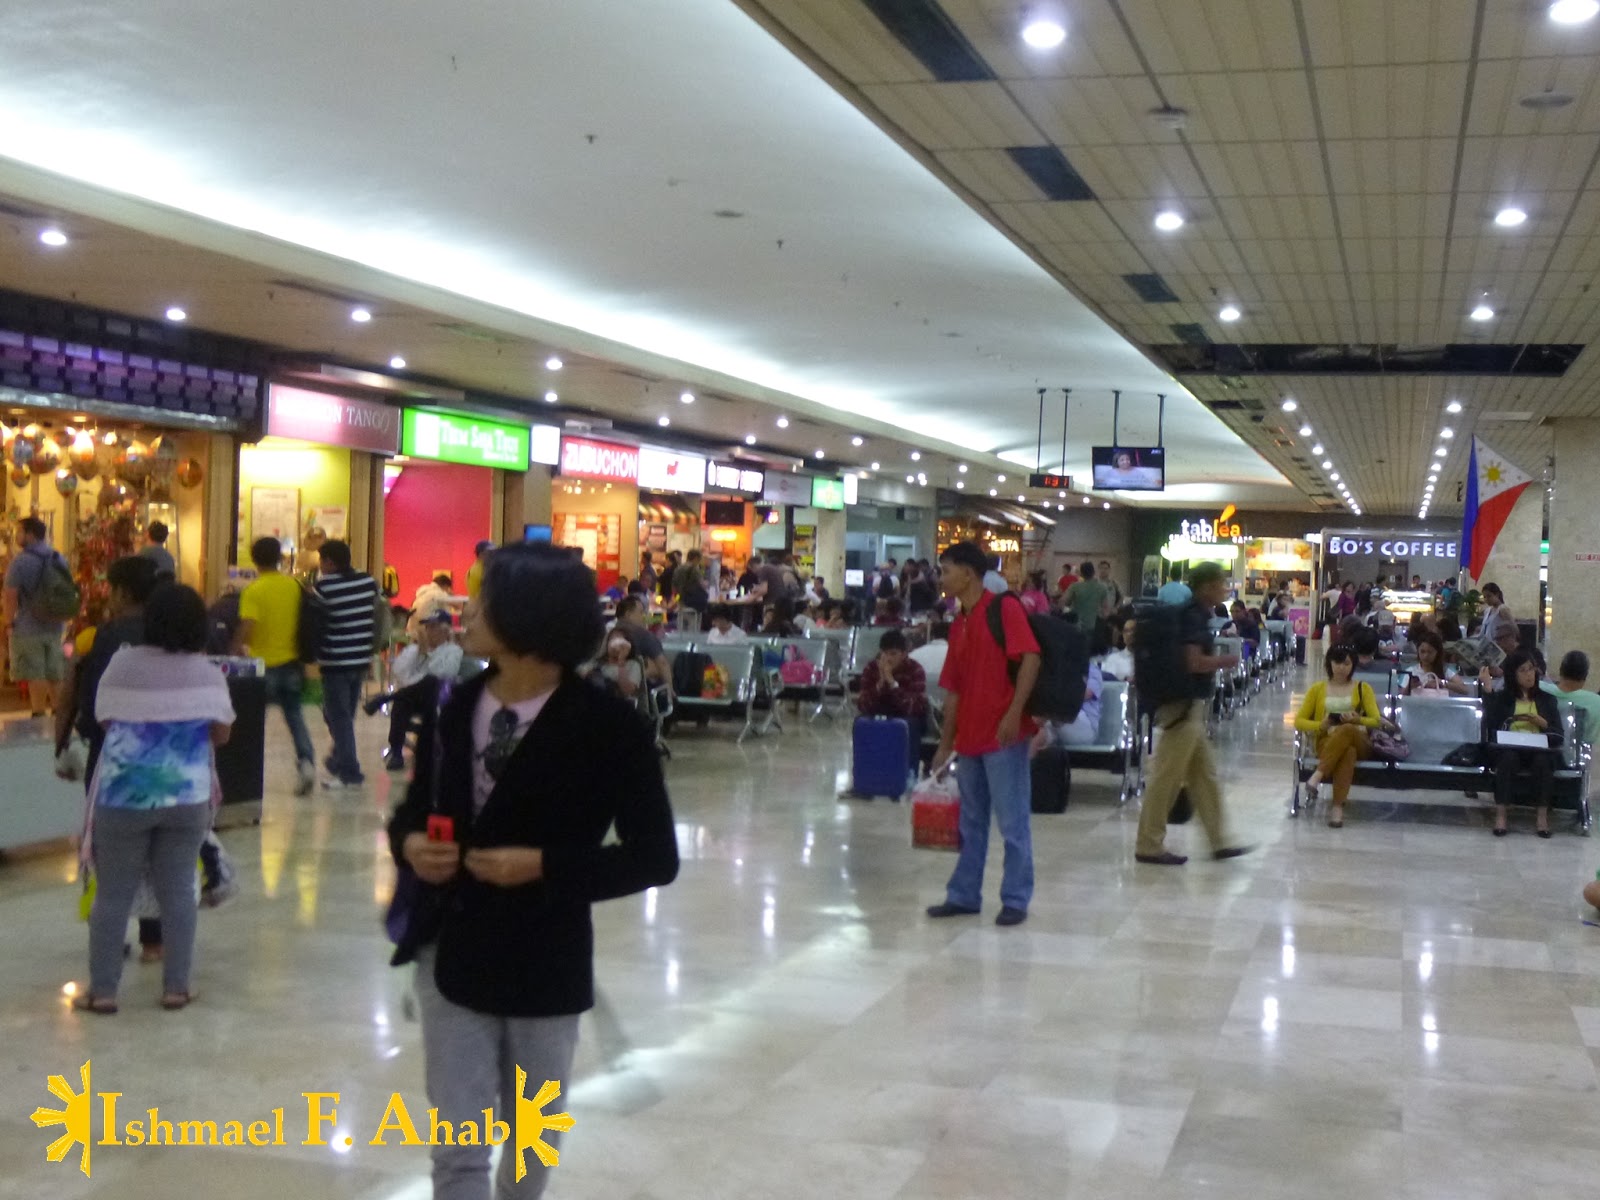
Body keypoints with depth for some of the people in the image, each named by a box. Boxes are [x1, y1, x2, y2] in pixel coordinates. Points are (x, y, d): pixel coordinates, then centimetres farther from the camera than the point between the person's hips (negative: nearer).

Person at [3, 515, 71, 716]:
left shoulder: (21, 560, -13)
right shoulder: (60, 559, 8)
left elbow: (10, 595, -16)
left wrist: (9, 622, -6)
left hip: (29, 626, -7)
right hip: (56, 626, 7)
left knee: (35, 676, -3)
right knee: (55, 674, 13)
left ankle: (38, 713, -3)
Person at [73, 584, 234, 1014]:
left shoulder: (123, 663, -4)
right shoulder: (208, 674, -3)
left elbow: (104, 718, 5)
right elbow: (221, 733, -1)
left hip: (124, 794, -1)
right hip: (186, 796, 1)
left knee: (113, 895, 7)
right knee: (178, 892, 7)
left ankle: (102, 990, 11)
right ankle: (176, 987, 11)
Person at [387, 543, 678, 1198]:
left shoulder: (606, 724, -15)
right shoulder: (455, 708, -2)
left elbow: (655, 857, -12)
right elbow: (414, 809, 11)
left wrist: (543, 866, -22)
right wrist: (410, 845, -12)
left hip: (545, 968, -2)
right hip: (452, 955, 3)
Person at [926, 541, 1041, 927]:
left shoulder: (1003, 609, -7)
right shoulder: (958, 626, 15)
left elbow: (1030, 657, -17)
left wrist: (1014, 713, -24)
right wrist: (946, 743, 17)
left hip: (1003, 735, -8)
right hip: (969, 735, 8)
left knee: (1012, 822, -1)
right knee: (971, 821, 14)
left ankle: (1015, 900, 6)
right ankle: (963, 895, 22)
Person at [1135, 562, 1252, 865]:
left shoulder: (1194, 614, 13)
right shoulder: (1194, 617, -16)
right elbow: (1194, 662, -24)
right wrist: (1225, 662, -8)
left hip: (1191, 705, 10)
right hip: (1184, 704, -10)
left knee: (1204, 776, 14)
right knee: (1167, 777, -4)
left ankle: (1219, 840, 21)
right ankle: (1149, 846, 2)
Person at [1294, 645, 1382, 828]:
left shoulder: (1363, 688, 16)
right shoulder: (1318, 688, 16)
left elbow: (1376, 721, 6)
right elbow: (1299, 721, 13)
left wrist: (1358, 720, -16)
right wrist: (1321, 725, -8)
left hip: (1358, 742, 0)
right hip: (1327, 742, 0)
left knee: (1347, 730, -40)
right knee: (1348, 752, -40)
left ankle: (1317, 776, -45)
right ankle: (1338, 806, -47)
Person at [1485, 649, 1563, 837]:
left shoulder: (1547, 699, 19)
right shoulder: (1502, 697, 15)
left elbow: (1558, 733, 14)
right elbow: (1489, 724, -3)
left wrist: (1542, 723, -6)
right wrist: (1487, 690, -5)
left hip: (1538, 749, 1)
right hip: (1509, 748, -1)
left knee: (1543, 760, -34)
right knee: (1508, 758, -36)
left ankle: (1541, 814, -28)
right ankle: (1500, 813, -34)